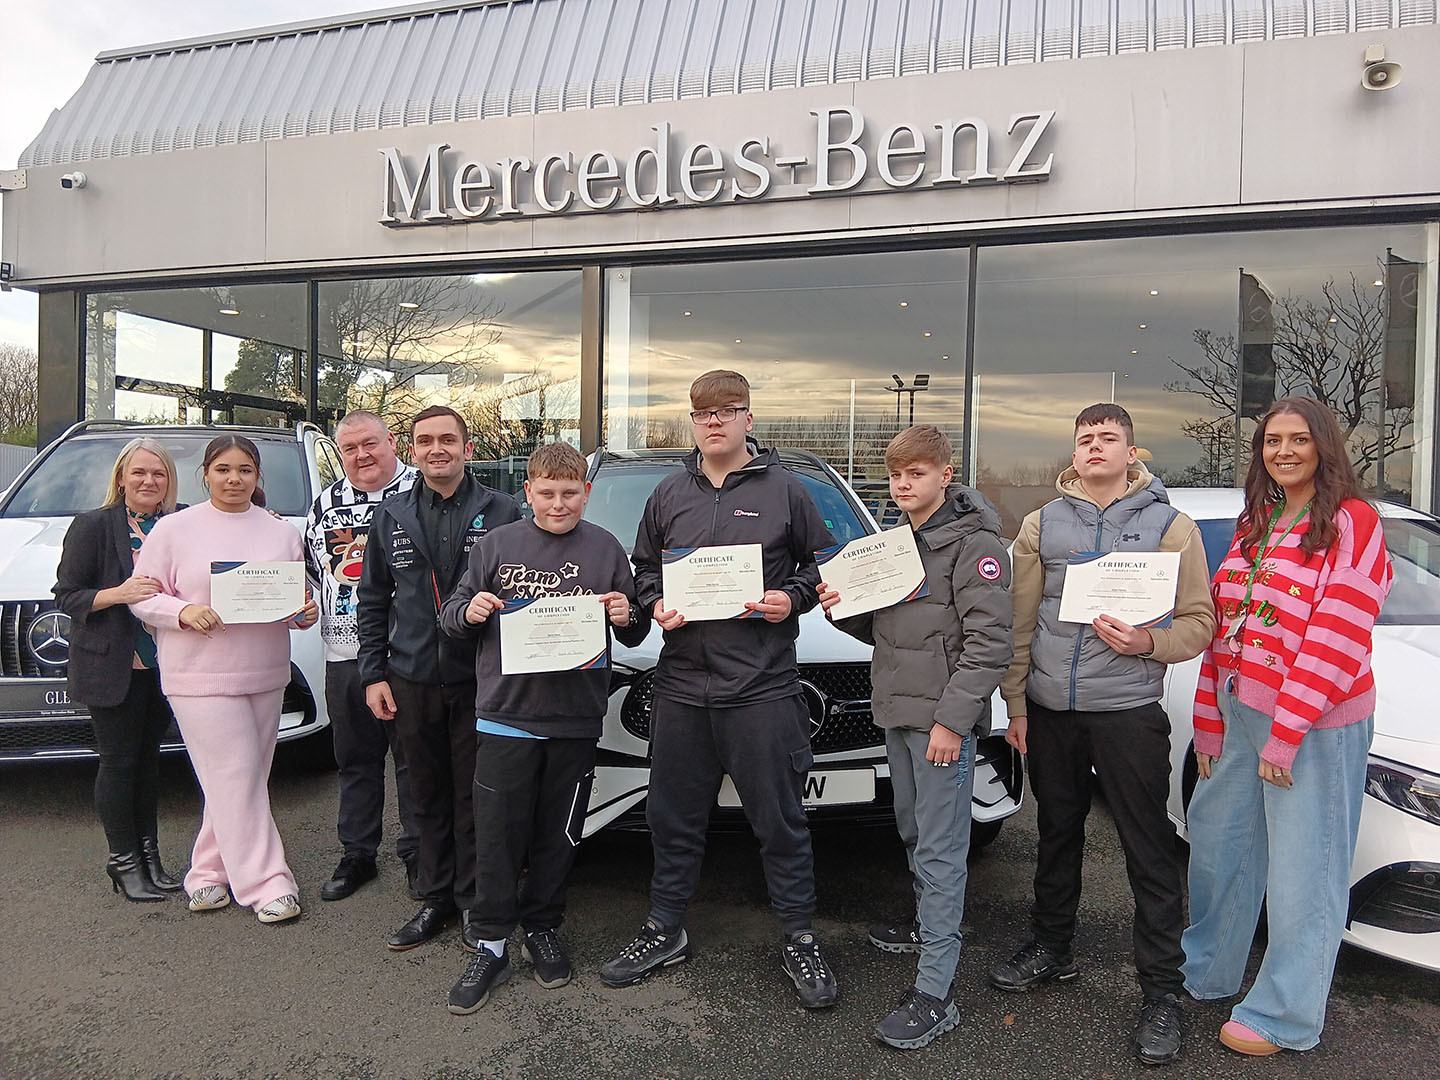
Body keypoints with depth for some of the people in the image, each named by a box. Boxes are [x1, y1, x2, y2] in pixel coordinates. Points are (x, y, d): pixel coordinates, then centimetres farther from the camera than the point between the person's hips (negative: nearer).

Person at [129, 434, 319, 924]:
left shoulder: (282, 533, 10)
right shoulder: (175, 528, 1)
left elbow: (300, 594, 16)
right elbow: (142, 594, 1)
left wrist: (307, 611, -6)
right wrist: (184, 612, -17)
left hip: (266, 674, 4)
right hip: (201, 676, -4)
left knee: (243, 779, 10)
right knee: (236, 777, -5)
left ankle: (209, 871, 26)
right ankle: (266, 884, 2)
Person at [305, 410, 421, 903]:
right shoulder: (325, 503, 13)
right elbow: (310, 568, 26)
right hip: (345, 654, 5)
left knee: (414, 756, 6)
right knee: (354, 759, 15)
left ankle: (417, 853, 21)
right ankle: (356, 854, 29)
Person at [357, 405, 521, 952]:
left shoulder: (502, 513, -2)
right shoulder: (391, 517, 8)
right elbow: (372, 601, 11)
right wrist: (373, 672, 5)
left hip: (480, 680, -3)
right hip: (413, 681, 3)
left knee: (475, 798, 6)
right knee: (427, 797, 13)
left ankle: (476, 902, 22)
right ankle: (435, 898, 28)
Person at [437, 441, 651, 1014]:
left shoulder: (605, 549, 6)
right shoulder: (498, 545, 5)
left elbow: (634, 634, 11)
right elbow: (450, 616, 9)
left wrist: (627, 617, -11)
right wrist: (469, 611, -12)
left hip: (576, 719, 1)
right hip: (505, 714, 0)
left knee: (558, 836, 12)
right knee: (498, 835, 2)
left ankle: (542, 928, 31)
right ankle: (491, 945, 18)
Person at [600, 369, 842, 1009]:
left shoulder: (784, 490, 2)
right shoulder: (669, 495, 11)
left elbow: (823, 565, 8)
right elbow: (643, 568, 19)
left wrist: (792, 599, -10)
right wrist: (656, 604, -1)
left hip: (763, 687, -3)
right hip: (681, 685, 4)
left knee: (780, 821, 5)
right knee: (673, 817, 14)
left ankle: (799, 939, 22)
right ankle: (665, 932, 31)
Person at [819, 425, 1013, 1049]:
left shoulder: (973, 543, -11)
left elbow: (989, 641, -17)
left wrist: (952, 718, -21)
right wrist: (842, 608, -1)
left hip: (944, 717, -8)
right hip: (897, 714, 8)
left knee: (940, 849, -5)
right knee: (913, 832, 21)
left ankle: (934, 993, 0)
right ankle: (929, 921, 42)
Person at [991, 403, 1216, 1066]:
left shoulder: (1170, 526, 0)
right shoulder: (1042, 525, 8)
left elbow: (1198, 623, 0)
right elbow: (1020, 622, 8)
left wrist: (1148, 643, -20)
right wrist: (1016, 702, 6)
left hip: (1128, 713, -3)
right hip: (1049, 712, 3)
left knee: (1149, 852, 2)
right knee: (1057, 835, 18)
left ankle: (1162, 991, 16)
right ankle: (1050, 950, 35)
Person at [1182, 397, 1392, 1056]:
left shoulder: (1352, 523, -9)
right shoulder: (1254, 525, 13)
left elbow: (1337, 639, -16)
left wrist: (1286, 730, -18)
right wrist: (1208, 718, 10)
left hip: (1314, 724, -7)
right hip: (1237, 713, 7)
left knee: (1302, 871, 3)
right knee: (1216, 841, 17)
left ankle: (1284, 1016, 18)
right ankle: (1205, 973, 36)